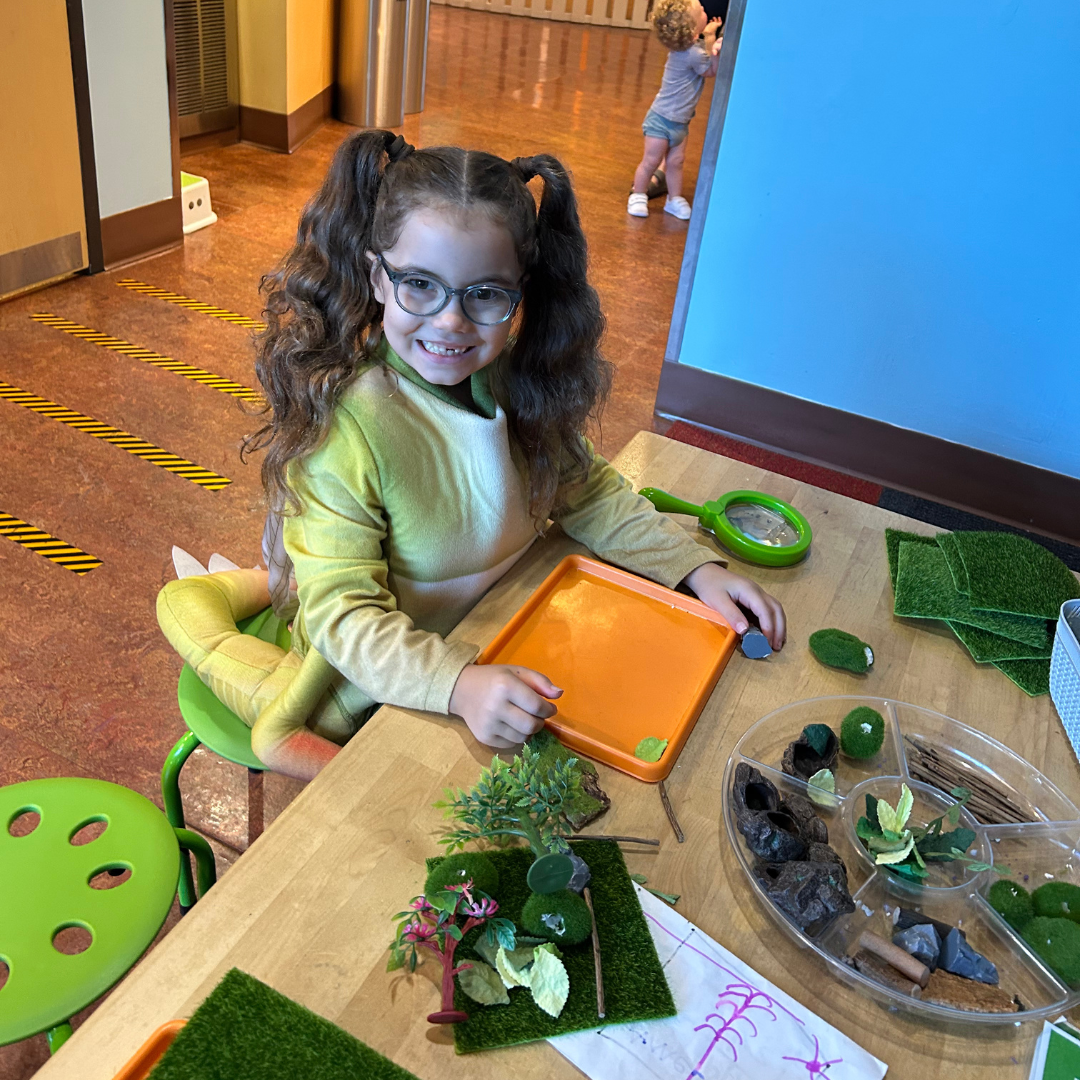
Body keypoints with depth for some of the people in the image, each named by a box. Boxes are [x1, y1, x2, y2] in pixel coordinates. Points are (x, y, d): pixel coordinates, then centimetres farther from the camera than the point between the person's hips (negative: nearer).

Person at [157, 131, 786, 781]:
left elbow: (585, 489, 4)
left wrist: (698, 566, -6)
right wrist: (460, 683, -42)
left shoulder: (521, 377, -9)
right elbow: (347, 615, -26)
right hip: (378, 689, -2)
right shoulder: (341, 423, -28)